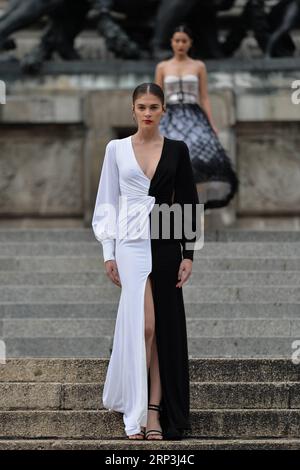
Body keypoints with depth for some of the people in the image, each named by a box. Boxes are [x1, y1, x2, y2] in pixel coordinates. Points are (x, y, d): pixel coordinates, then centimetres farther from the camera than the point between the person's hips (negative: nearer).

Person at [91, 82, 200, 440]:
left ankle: (154, 410, 4)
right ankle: (137, 410, -1)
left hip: (166, 244, 2)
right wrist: (109, 252, 0)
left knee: (164, 327, 0)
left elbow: (188, 203, 5)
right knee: (144, 325, -12)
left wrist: (188, 254, -1)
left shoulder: (176, 150, 5)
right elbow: (108, 202, 5)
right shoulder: (116, 149, 4)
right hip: (131, 244, -2)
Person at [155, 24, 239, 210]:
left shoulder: (199, 66, 9)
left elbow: (205, 98, 7)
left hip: (194, 118, 0)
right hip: (171, 118, 0)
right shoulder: (162, 67, 10)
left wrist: (212, 125, -3)